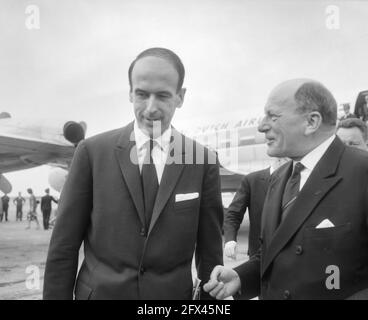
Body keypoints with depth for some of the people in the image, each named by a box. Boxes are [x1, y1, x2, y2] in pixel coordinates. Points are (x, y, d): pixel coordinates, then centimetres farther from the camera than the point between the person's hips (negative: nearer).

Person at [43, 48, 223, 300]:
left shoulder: (204, 162, -6)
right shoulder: (92, 151, -8)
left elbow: (210, 251, 0)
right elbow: (63, 246, -4)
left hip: (173, 294, 1)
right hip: (99, 292, 0)